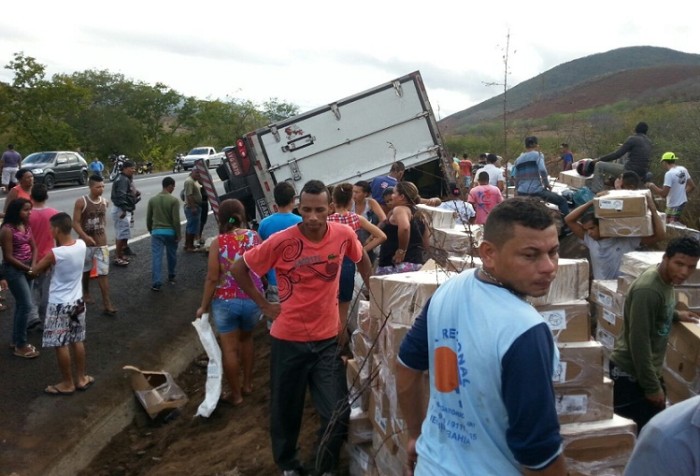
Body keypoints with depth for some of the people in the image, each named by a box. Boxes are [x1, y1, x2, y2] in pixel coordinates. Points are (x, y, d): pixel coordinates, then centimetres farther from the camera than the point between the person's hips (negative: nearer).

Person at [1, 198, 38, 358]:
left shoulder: (26, 226, 6)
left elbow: (33, 248, 9)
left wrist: (33, 266, -6)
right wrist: (28, 269, -14)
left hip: (26, 268, 8)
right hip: (13, 269, -8)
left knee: (21, 305, 15)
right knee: (26, 305, -8)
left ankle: (16, 340, 27)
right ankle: (21, 346, 3)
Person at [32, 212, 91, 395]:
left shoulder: (55, 253, -23)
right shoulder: (81, 245, -7)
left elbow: (36, 270, -7)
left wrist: (48, 263, 9)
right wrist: (59, 243, 3)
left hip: (60, 305, -6)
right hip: (77, 301, 6)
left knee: (61, 345, 8)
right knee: (77, 341, 18)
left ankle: (67, 383, 19)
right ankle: (81, 378, 28)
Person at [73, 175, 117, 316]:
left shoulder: (104, 202, 2)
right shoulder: (81, 202, -12)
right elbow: (75, 223, -15)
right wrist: (85, 236, -28)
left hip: (101, 243, 3)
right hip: (86, 243, -2)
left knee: (104, 273, -3)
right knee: (86, 270, 16)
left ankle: (107, 304, -6)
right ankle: (86, 293, 41)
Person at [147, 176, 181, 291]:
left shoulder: (152, 199, 2)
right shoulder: (174, 200, -11)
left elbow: (148, 218, 8)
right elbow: (176, 220, -13)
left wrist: (150, 230, 22)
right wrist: (178, 234, -5)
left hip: (156, 231, 2)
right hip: (170, 232, -2)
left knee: (156, 257, -1)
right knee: (171, 256, 18)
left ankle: (156, 282, -7)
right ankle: (171, 277, 33)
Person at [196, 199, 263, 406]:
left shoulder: (218, 242, -12)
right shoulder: (255, 237, -5)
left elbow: (212, 278, -12)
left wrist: (204, 306, -1)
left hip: (225, 301, -3)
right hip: (252, 299, 3)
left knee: (229, 348, 11)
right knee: (246, 338, 27)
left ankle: (236, 394, 22)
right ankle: (247, 383, 35)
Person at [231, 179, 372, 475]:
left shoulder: (344, 235, -9)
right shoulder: (281, 241, -17)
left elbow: (361, 259, 14)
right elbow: (239, 269, -4)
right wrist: (264, 305, -4)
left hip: (327, 339, 2)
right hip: (288, 339, -1)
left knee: (337, 414, 1)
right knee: (286, 410, 14)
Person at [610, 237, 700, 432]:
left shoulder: (666, 278, 2)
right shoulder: (648, 289, -26)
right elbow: (639, 342, -25)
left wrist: (676, 315, 11)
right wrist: (652, 386, -19)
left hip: (646, 370, 9)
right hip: (630, 374, -9)